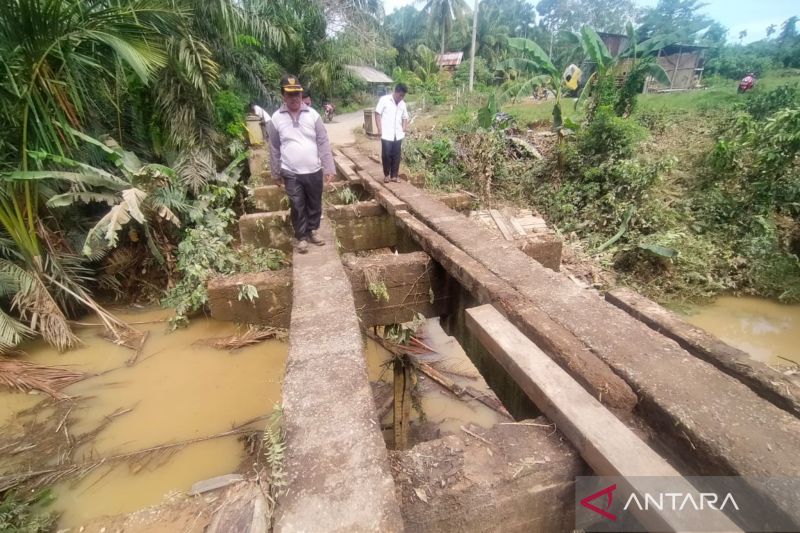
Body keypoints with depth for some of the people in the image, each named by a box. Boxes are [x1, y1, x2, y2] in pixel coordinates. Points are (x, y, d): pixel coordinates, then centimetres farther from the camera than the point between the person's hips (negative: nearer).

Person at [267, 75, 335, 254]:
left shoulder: (313, 115, -2)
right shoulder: (276, 118, -2)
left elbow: (323, 143, -1)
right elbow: (274, 149, 5)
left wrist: (329, 167, -7)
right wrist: (276, 173, 8)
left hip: (314, 171, 1)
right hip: (291, 174, -1)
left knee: (315, 204, 14)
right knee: (298, 207, 7)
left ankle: (312, 231, 34)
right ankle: (301, 237, 24)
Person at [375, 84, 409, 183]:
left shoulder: (403, 104, 12)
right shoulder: (384, 100, -2)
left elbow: (405, 118, 21)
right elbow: (378, 114, -3)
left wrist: (404, 128, 5)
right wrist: (379, 129, -9)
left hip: (398, 135, 4)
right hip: (386, 134, -4)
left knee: (396, 156, 4)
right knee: (386, 154, -4)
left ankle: (394, 176, 14)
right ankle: (386, 175, 12)